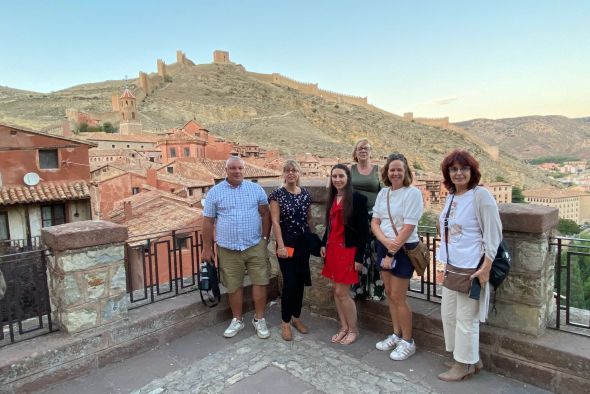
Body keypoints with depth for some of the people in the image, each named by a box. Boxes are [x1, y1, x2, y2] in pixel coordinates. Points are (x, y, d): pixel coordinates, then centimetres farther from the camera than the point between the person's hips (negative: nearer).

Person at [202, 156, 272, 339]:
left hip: (255, 246, 0)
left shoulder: (255, 188, 1)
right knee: (234, 286, 11)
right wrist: (207, 247, 2)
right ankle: (237, 320, 29)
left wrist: (265, 237, 0)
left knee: (260, 282, 3)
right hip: (228, 249, 0)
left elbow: (265, 214, 4)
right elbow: (208, 221, 2)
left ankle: (259, 319, 21)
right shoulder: (215, 192, 0)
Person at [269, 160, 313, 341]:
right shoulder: (277, 194, -6)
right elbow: (275, 221, -10)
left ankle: (296, 317, 27)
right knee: (289, 282, -4)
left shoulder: (306, 194, 6)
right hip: (287, 243, -4)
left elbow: (309, 218, 13)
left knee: (300, 281, 11)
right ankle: (285, 322, 12)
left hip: (303, 243, 5)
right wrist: (281, 245, -15)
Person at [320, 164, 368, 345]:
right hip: (332, 248, 7)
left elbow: (363, 230, -12)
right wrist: (324, 244, 8)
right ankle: (344, 327, 26)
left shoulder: (358, 198, -12)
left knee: (342, 292, -2)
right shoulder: (332, 198, 9)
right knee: (336, 291, 11)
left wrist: (359, 257, -15)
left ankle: (353, 329, 17)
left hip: (348, 250, -7)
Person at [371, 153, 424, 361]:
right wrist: (385, 242, -14)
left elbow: (408, 227, -17)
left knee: (398, 297, 0)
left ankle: (408, 342, 18)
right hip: (384, 246, 6)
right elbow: (375, 222, 4)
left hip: (404, 249, -6)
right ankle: (396, 335, 31)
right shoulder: (383, 193, 5)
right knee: (389, 293, 14)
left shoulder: (413, 193, -13)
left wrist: (392, 253, -16)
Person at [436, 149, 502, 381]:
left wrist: (486, 267, -19)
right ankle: (472, 360, 33)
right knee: (449, 313, 16)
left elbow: (493, 234, -14)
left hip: (471, 268, -8)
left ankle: (464, 365, 23)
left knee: (466, 318, 4)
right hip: (452, 267, 8)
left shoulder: (481, 196, -13)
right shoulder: (451, 197, 9)